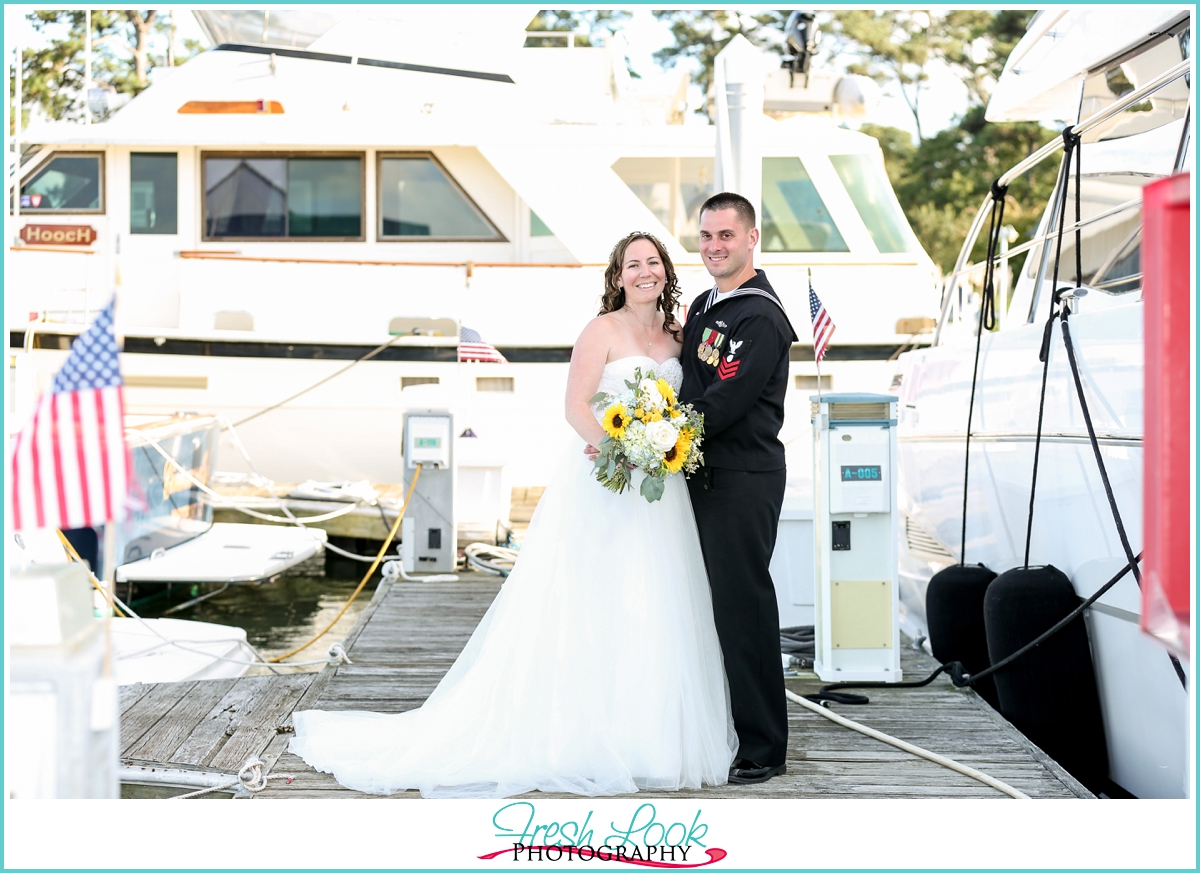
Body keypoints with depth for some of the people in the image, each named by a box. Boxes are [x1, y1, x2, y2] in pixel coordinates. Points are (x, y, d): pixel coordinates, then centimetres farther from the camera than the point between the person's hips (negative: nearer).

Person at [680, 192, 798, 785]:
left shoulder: (760, 317, -14)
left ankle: (763, 748, 5)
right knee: (715, 604, 13)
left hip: (744, 480, -9)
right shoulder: (704, 306, 16)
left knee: (743, 607, -4)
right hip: (704, 475, 9)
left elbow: (723, 403, -20)